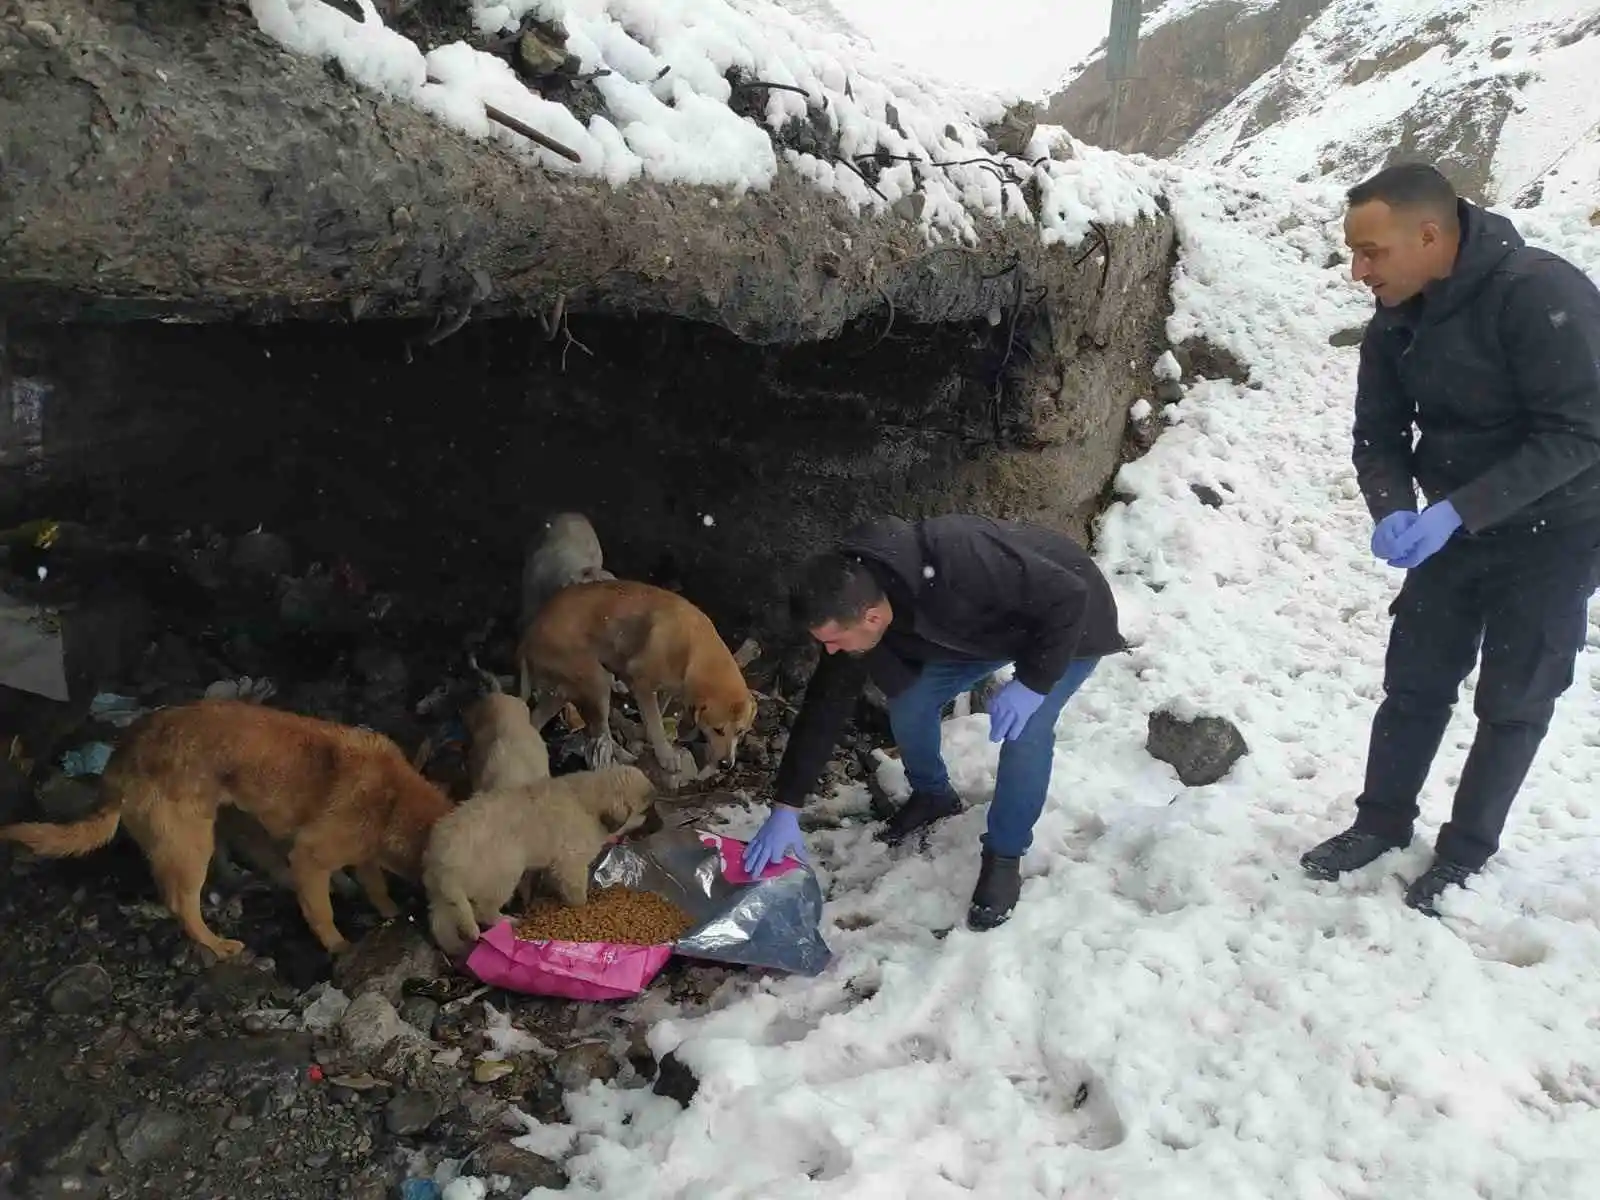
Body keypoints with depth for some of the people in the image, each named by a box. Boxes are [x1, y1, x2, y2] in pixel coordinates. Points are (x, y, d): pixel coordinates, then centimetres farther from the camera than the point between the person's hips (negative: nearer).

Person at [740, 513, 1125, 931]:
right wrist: (785, 809, -14)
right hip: (984, 627, 6)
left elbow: (1068, 596, -34)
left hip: (1066, 623, -6)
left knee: (1025, 733, -22)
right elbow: (826, 705, -14)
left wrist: (1031, 683, -33)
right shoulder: (852, 610, -22)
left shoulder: (956, 564, -44)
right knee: (909, 701, -2)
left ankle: (1004, 857, 1)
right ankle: (932, 795, 28)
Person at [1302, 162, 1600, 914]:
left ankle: (1466, 854, 19)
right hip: (1456, 525, 6)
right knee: (1415, 678, 8)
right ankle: (1382, 823, 25)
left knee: (1512, 699, 3)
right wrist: (1392, 511, -22)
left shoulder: (1540, 294, -27)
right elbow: (1378, 435, -2)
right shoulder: (1394, 324, -6)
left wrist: (1456, 511, -34)